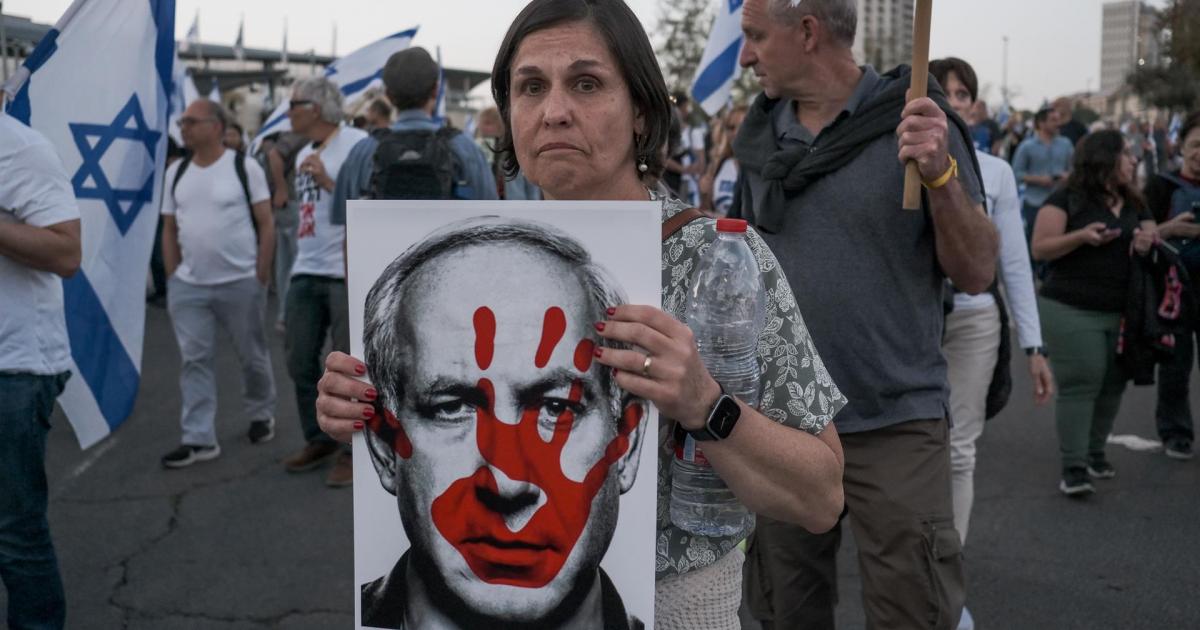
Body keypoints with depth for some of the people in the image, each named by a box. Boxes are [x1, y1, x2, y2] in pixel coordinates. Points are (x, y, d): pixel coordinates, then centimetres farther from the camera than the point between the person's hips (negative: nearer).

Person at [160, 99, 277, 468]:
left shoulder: (245, 168, -6)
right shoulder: (176, 172, 9)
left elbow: (266, 224, -5)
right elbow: (169, 229, 14)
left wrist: (261, 276, -9)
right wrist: (173, 277, 7)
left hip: (240, 283, -4)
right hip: (188, 286, 4)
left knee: (252, 356, 10)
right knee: (194, 361, 2)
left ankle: (261, 415, 32)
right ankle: (199, 439, 6)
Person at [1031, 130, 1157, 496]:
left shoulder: (1135, 205, 16)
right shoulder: (1067, 200, -5)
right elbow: (1040, 248, -9)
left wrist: (1148, 244, -7)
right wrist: (1081, 236, -24)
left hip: (1122, 314, 6)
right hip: (1072, 312, -6)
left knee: (1113, 385, 9)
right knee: (1079, 385, -7)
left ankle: (1094, 452, 27)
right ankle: (1073, 468, -2)